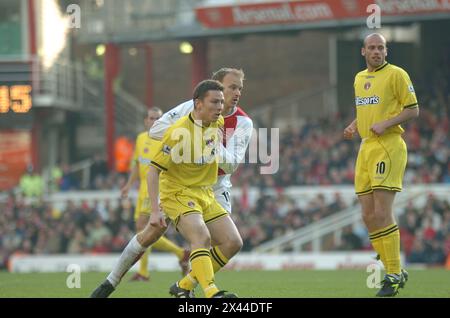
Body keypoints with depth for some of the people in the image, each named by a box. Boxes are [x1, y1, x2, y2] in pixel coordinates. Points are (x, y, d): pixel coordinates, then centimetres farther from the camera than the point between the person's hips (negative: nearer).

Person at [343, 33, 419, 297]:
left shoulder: (396, 74, -4)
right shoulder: (359, 78, 18)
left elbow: (413, 109, -6)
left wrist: (386, 123, -18)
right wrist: (354, 127, 11)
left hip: (388, 146, -8)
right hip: (365, 148, 8)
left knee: (382, 214, -14)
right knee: (369, 217, 4)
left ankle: (394, 275, -8)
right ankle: (395, 271, 13)